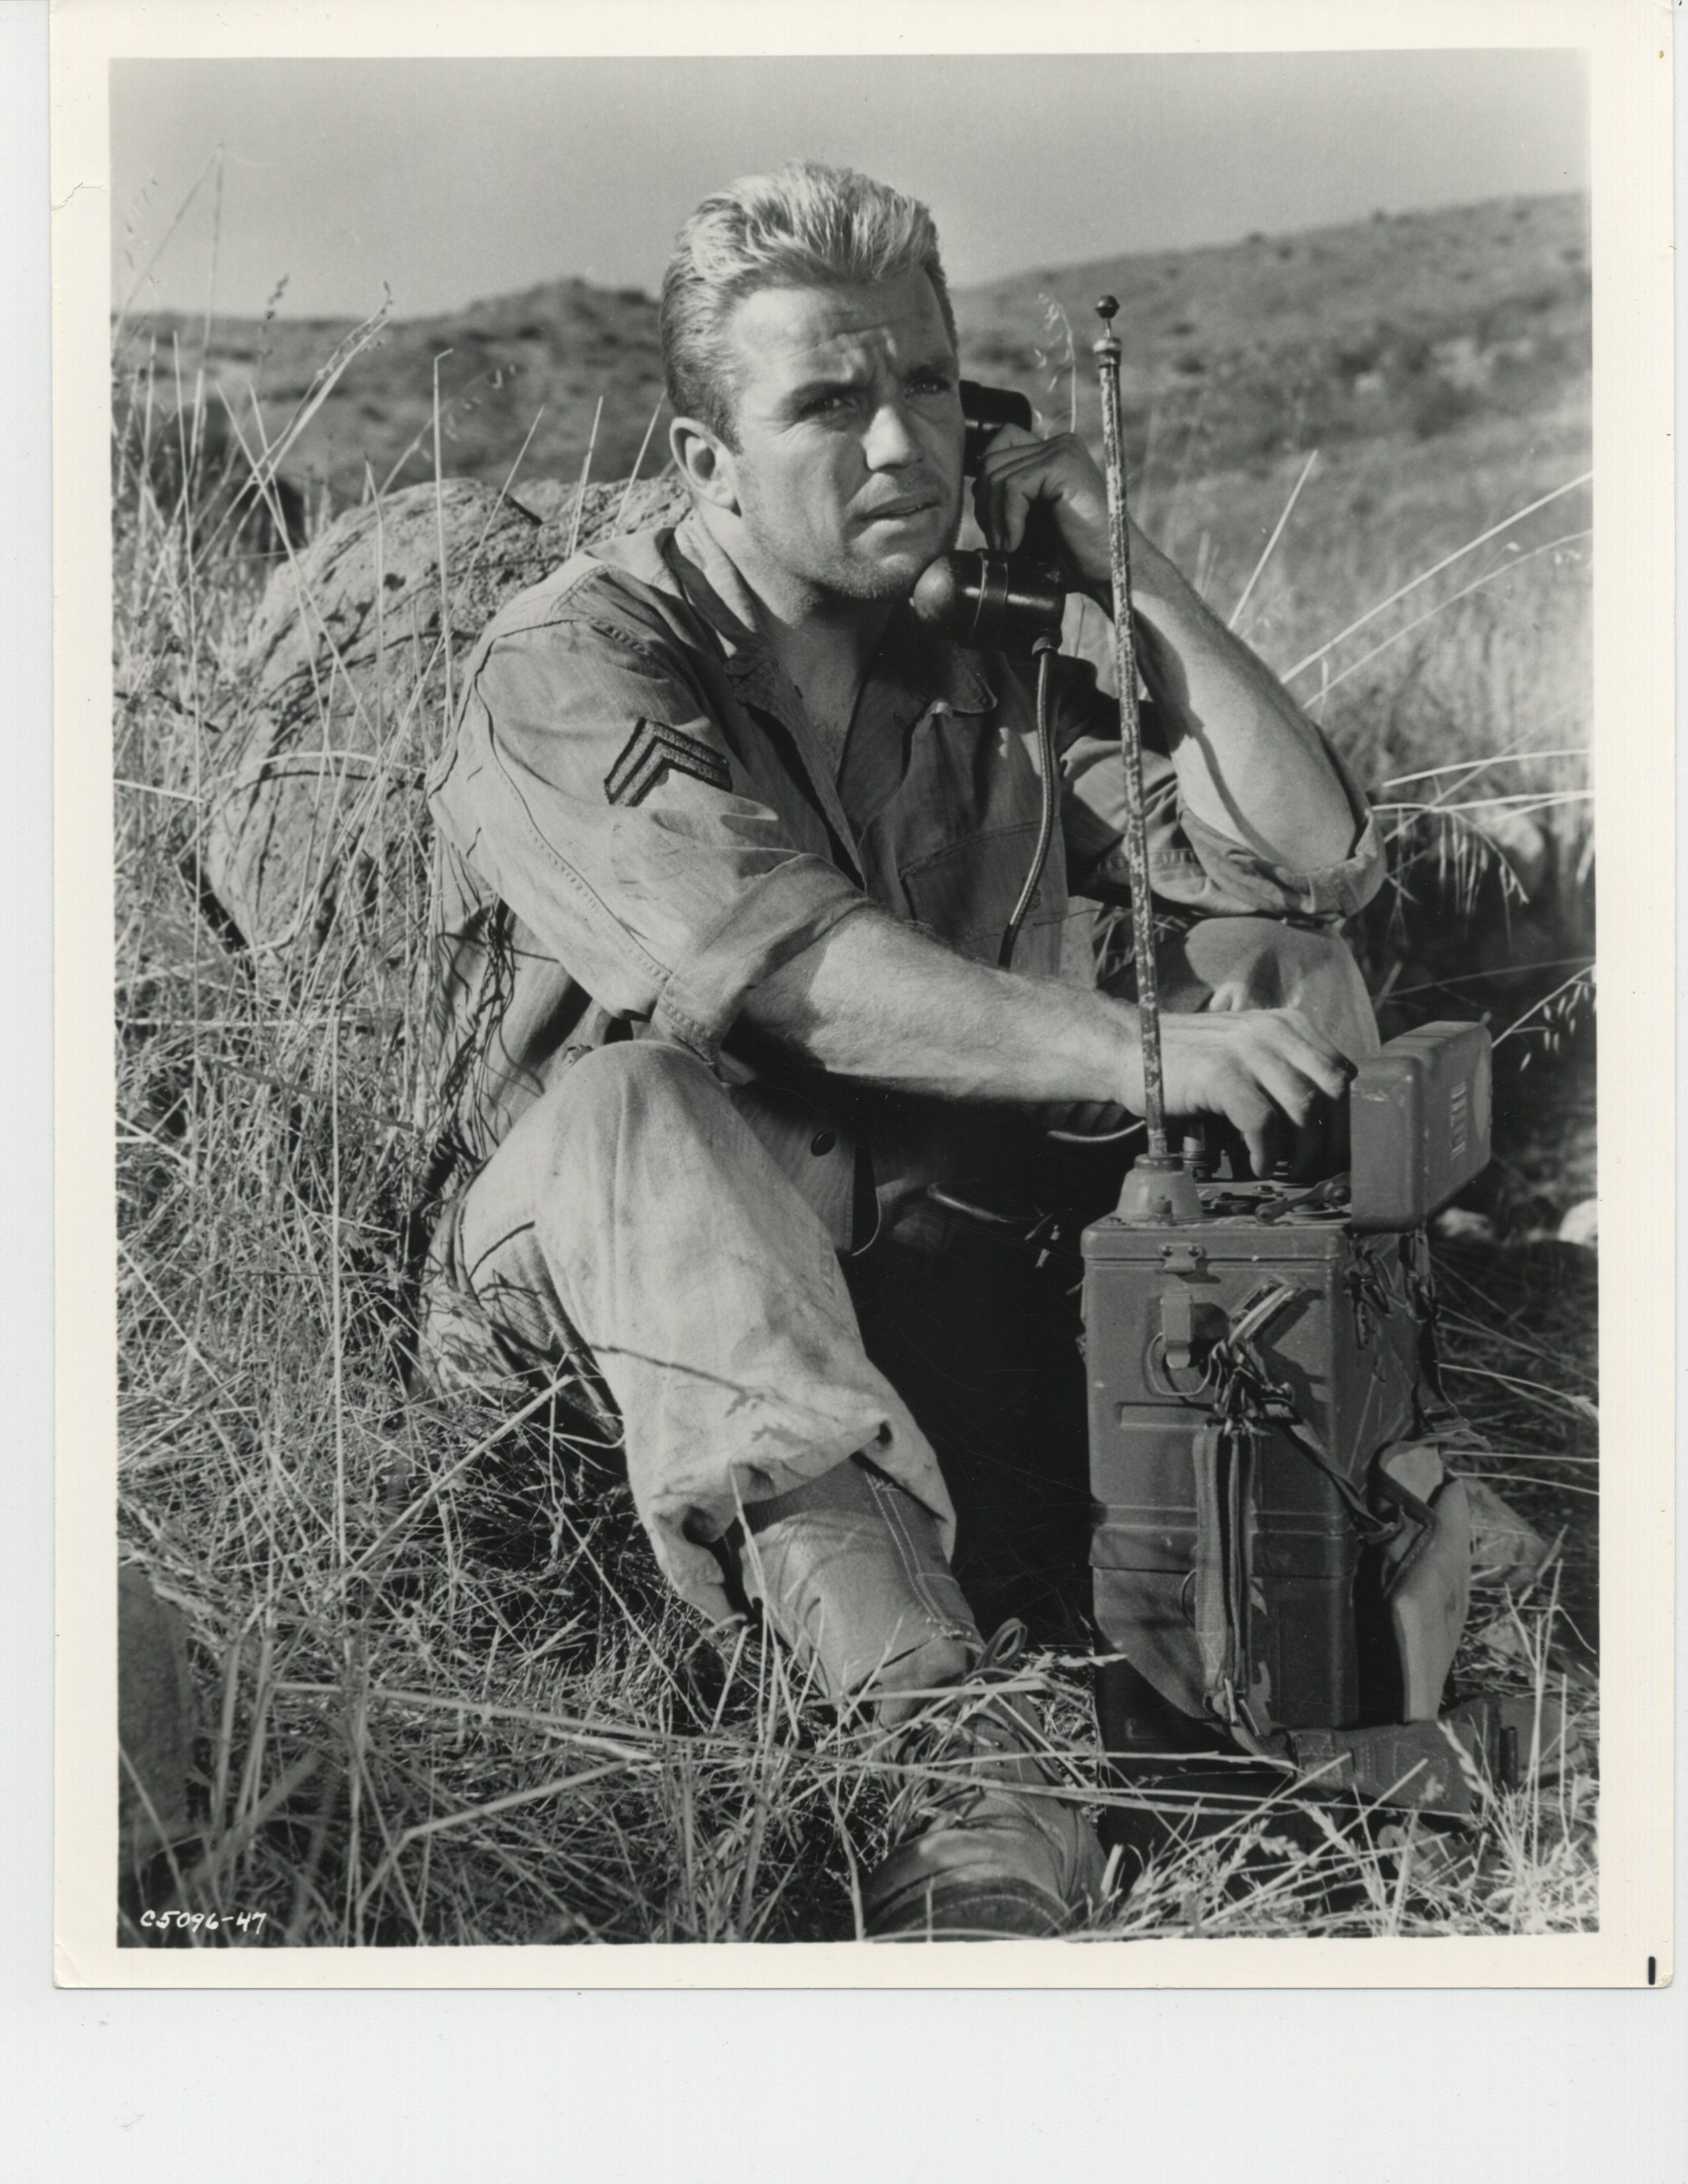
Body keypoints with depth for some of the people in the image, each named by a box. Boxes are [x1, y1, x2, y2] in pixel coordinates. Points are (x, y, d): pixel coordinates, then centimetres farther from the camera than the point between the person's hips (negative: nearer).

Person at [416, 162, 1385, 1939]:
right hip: (601, 1275, -4)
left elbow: (1313, 858, -1)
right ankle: (943, 1743, -50)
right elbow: (784, 964, -28)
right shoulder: (572, 664, -10)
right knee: (639, 1105, -40)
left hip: (928, 1268, 5)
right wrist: (1139, 1055, -33)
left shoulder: (985, 667, 8)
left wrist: (1124, 571, -5)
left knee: (1285, 966, -7)